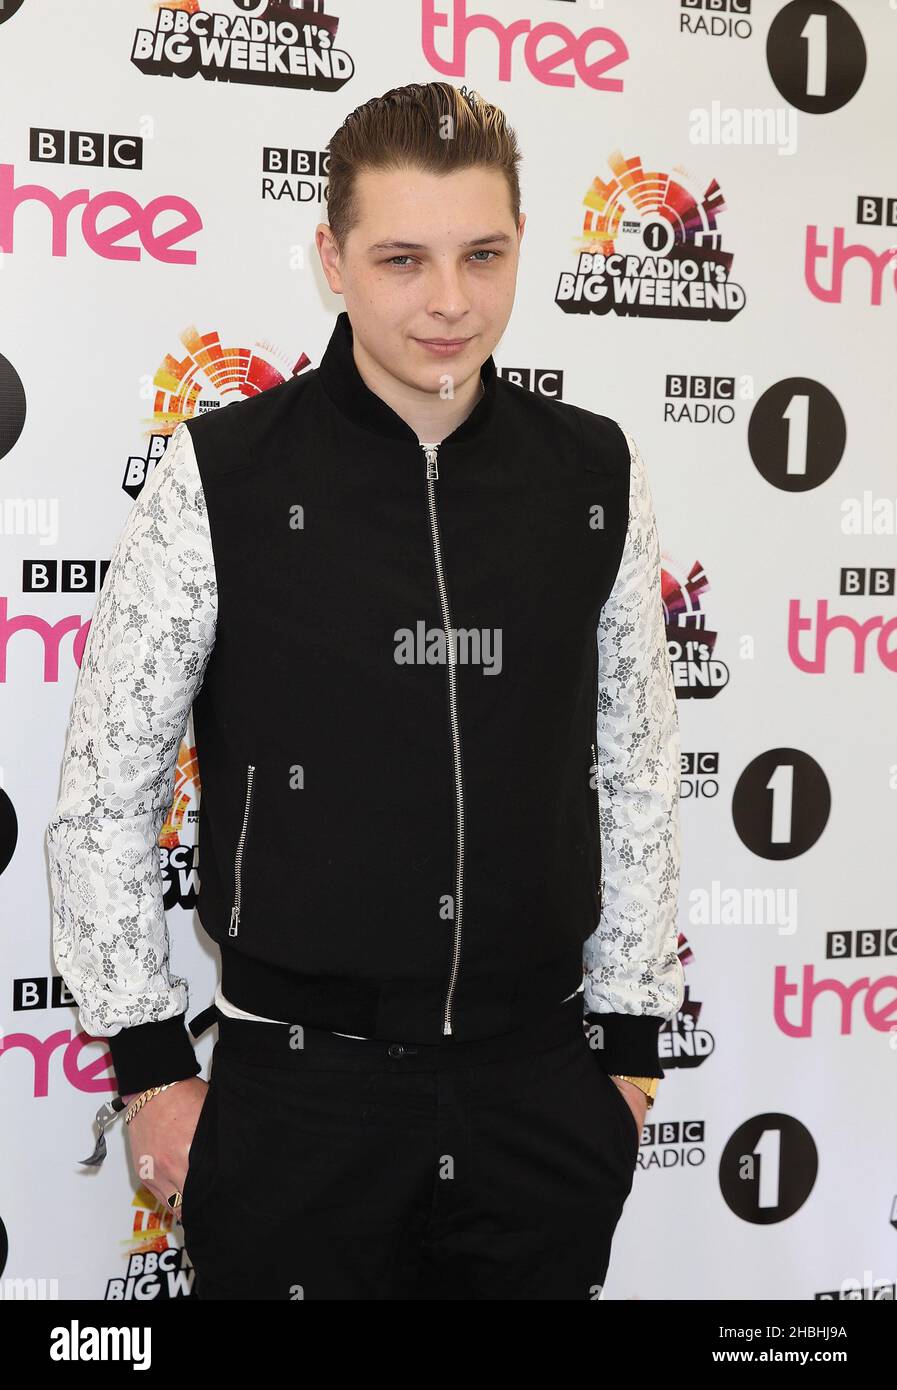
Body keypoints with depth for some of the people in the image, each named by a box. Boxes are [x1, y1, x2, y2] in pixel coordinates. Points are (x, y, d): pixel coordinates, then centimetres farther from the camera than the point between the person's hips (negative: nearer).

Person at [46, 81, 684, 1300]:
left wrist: (630, 1041, 7)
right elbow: (104, 794, -3)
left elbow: (640, 772, 6)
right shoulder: (222, 473, -8)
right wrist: (150, 1064, -3)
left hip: (544, 1089, 3)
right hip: (299, 1091, -2)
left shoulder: (597, 477, 0)